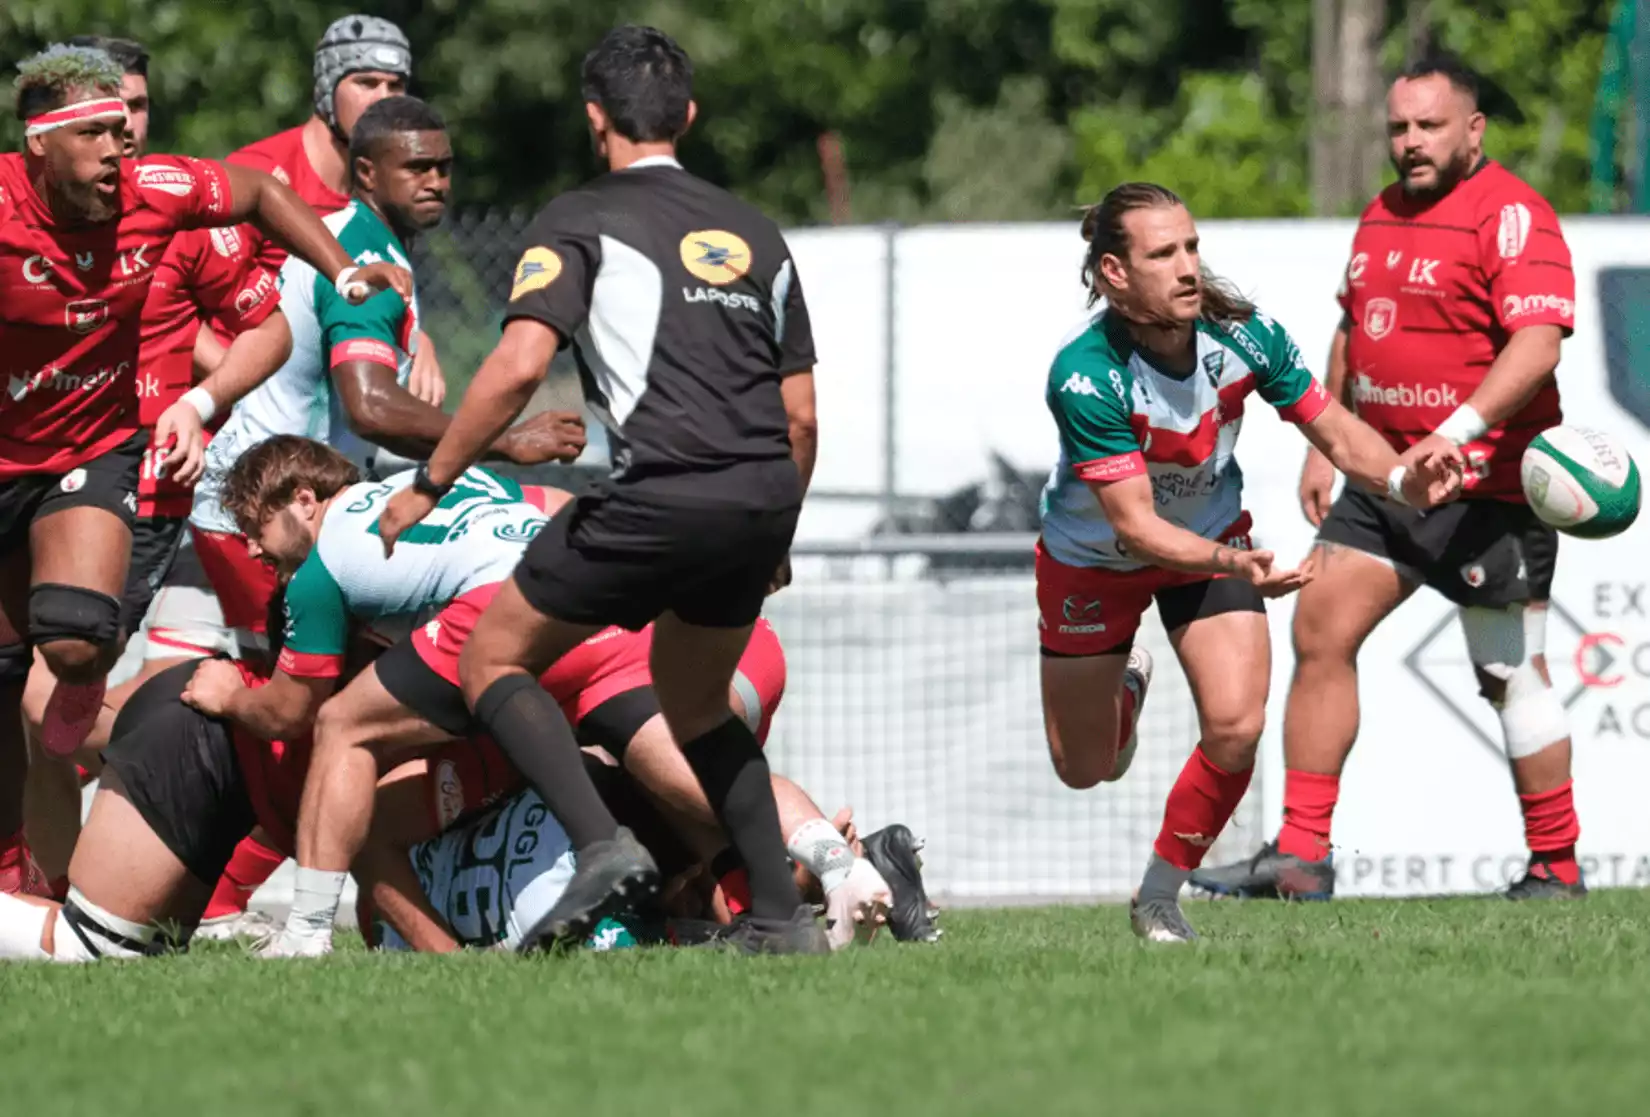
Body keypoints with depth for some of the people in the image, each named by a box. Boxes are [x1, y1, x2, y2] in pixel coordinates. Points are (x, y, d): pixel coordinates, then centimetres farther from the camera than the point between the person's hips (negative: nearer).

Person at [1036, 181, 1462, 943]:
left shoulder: (1241, 335, -24)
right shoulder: (1085, 375, -35)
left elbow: (1334, 431, -13)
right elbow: (1135, 523, -34)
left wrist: (1402, 478, -34)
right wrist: (1233, 564, -51)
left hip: (1213, 537, 2)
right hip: (1094, 559, -2)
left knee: (1235, 728, -18)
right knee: (1084, 770, 11)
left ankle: (1160, 895, 5)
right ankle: (1127, 684, 49)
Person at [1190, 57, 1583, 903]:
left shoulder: (1509, 215, -13)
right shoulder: (1382, 216, 15)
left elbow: (1538, 341, -25)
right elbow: (1353, 331, 27)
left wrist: (1458, 428, -36)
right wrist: (1324, 444, 21)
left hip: (1483, 489, -8)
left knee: (1510, 674, -2)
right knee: (1320, 629, 0)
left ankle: (1556, 867, 9)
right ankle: (1302, 853, 1)